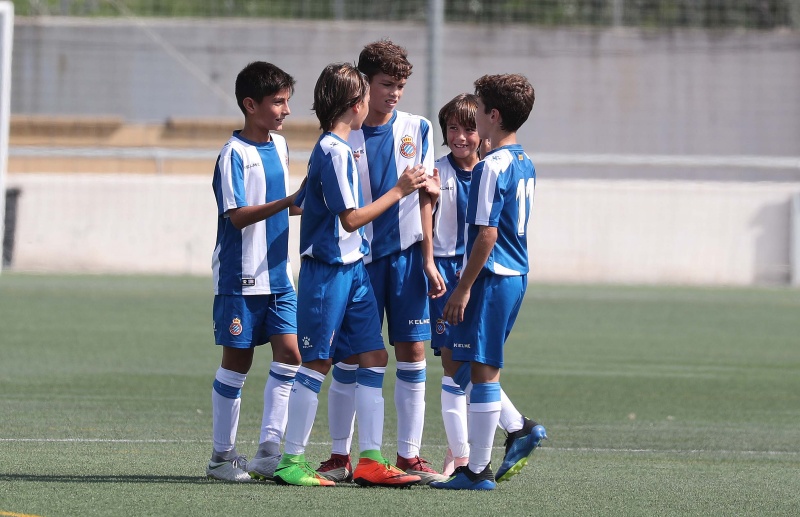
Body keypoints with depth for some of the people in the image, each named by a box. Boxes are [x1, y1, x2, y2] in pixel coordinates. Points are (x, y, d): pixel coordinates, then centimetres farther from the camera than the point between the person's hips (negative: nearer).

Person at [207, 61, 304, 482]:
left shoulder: (279, 146, 11)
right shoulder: (234, 154, -13)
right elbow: (238, 215, -22)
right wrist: (289, 202, -30)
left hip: (278, 275, 7)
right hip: (240, 277, -7)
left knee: (289, 354, -5)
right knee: (236, 363, 1)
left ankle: (269, 450, -5)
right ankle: (222, 455, 11)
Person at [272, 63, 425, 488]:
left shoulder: (334, 148, 14)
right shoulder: (335, 151, -15)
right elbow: (351, 218, -18)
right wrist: (398, 191, -11)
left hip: (352, 269, 10)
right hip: (328, 269, -10)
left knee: (373, 357, 5)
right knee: (317, 362, -5)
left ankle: (370, 460, 5)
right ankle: (291, 461, 1)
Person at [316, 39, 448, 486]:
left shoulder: (417, 130, 5)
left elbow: (424, 198, 7)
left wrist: (428, 260, 3)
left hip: (406, 255, 2)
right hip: (359, 258, -2)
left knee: (413, 352, 0)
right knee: (350, 355, 0)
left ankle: (409, 455, 6)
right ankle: (341, 456, 8)